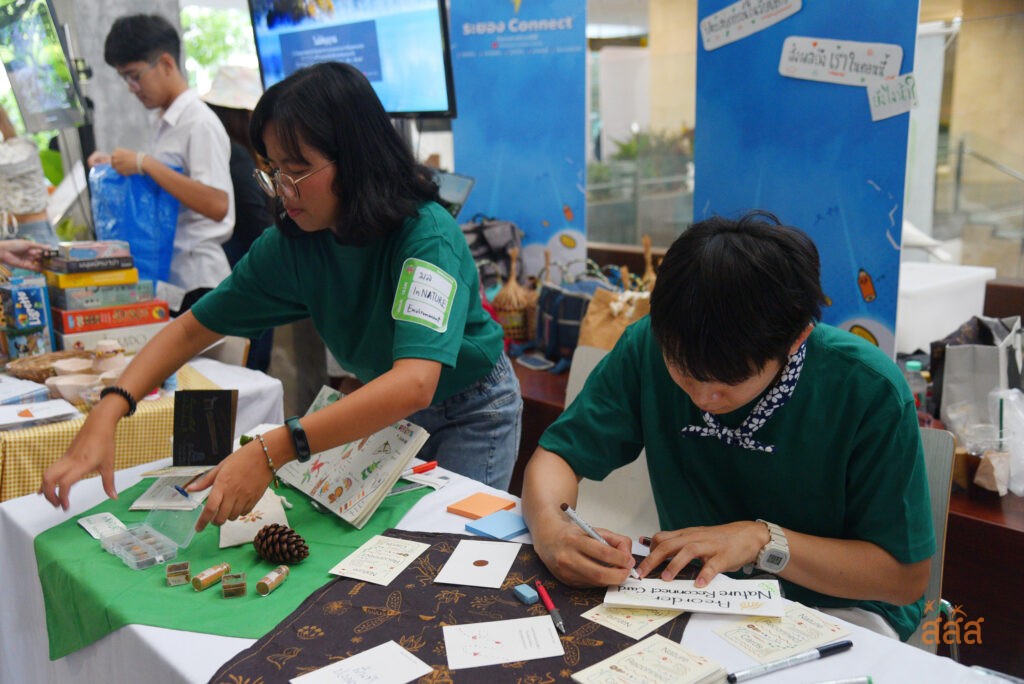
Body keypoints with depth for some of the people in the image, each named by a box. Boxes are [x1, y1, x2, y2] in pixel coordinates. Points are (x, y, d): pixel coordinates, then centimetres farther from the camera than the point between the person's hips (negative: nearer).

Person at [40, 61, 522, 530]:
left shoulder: (427, 234, -33)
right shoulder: (292, 244, -14)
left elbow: (414, 383, -46)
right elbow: (192, 328, -8)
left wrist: (271, 452, -52)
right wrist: (106, 415, -22)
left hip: (473, 410, -4)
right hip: (384, 405, 5)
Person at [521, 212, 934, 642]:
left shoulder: (870, 391, -21)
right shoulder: (649, 348, -13)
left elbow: (907, 577, -13)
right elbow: (557, 455, -8)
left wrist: (763, 540, -25)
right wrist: (551, 529, -29)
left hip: (834, 608, -1)